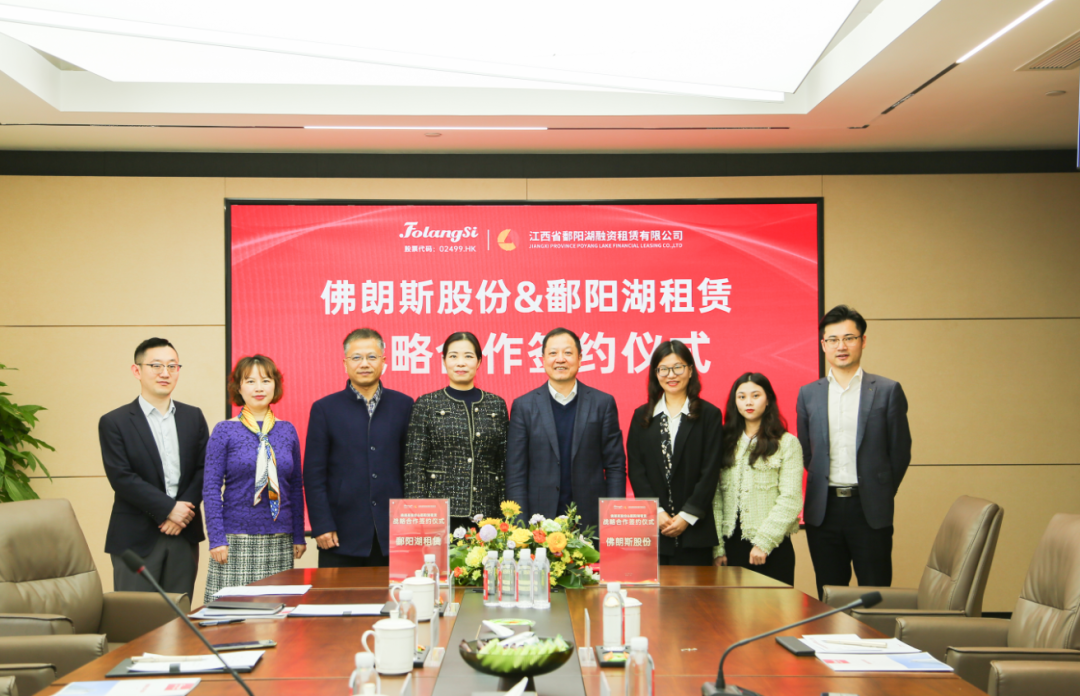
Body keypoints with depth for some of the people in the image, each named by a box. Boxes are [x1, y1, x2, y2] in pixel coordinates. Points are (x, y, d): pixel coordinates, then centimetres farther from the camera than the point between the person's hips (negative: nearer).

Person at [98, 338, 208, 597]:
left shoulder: (193, 417, 12)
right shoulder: (114, 422, -1)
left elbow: (204, 468, 6)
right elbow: (121, 478, -9)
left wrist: (185, 509, -9)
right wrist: (168, 508, -14)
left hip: (184, 535, 4)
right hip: (136, 537, -3)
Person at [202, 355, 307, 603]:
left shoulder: (287, 431, 9)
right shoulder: (225, 431, 0)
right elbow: (211, 488, -2)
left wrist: (299, 536, 10)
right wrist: (216, 539, -9)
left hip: (279, 542, 3)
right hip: (236, 539, -3)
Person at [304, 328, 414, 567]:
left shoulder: (403, 406, 8)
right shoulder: (325, 409, 4)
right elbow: (313, 474, 2)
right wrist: (321, 526, -6)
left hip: (392, 537, 1)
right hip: (342, 537, -1)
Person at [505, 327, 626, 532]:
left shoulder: (603, 403, 6)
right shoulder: (523, 406, 4)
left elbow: (615, 467, 5)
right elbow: (515, 474, 3)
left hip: (592, 522, 0)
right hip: (539, 522, 0)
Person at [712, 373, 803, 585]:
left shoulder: (786, 443, 0)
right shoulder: (726, 442, 10)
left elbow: (790, 500, -7)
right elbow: (716, 497, 5)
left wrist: (763, 542, -14)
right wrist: (717, 547, -2)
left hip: (771, 549, -3)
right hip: (731, 544, 3)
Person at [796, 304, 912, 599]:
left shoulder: (887, 391, 1)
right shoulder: (809, 394, 9)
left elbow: (900, 453, 3)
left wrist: (880, 495, 4)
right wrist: (823, 488, 8)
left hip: (869, 510, -2)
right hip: (823, 510, 2)